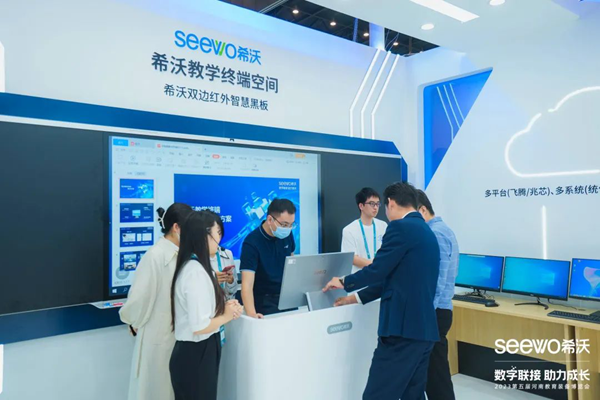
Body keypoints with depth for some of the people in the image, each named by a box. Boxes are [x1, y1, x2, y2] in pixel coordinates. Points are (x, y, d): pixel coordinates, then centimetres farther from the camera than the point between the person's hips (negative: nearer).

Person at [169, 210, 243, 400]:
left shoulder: (194, 267, 6)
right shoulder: (196, 271, -24)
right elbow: (200, 326, -27)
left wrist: (224, 307, 2)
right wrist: (226, 316, -11)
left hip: (198, 352, 9)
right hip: (196, 355, -9)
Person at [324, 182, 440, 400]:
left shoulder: (401, 227, -10)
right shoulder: (426, 231, 19)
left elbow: (377, 271, -11)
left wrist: (344, 282, 8)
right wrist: (357, 297, 27)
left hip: (404, 327, -10)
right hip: (424, 327, 10)